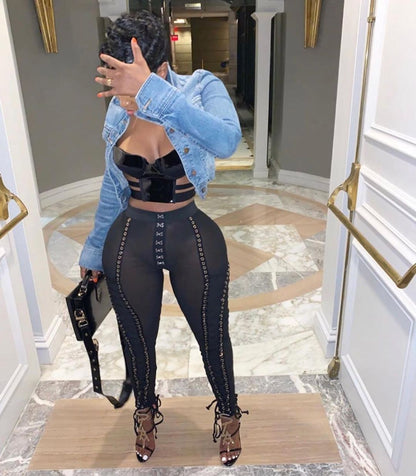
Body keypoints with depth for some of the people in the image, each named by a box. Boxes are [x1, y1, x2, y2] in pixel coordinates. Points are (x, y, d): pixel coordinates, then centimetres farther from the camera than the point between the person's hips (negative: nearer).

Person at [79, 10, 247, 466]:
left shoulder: (202, 88, -13)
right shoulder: (119, 110, -2)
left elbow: (226, 141, -36)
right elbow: (112, 186, 8)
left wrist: (154, 94, -43)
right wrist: (95, 249, 15)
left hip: (193, 238, -2)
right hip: (130, 240, 3)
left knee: (212, 337, 16)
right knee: (137, 339, 19)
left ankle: (228, 414, 48)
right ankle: (145, 413, 52)